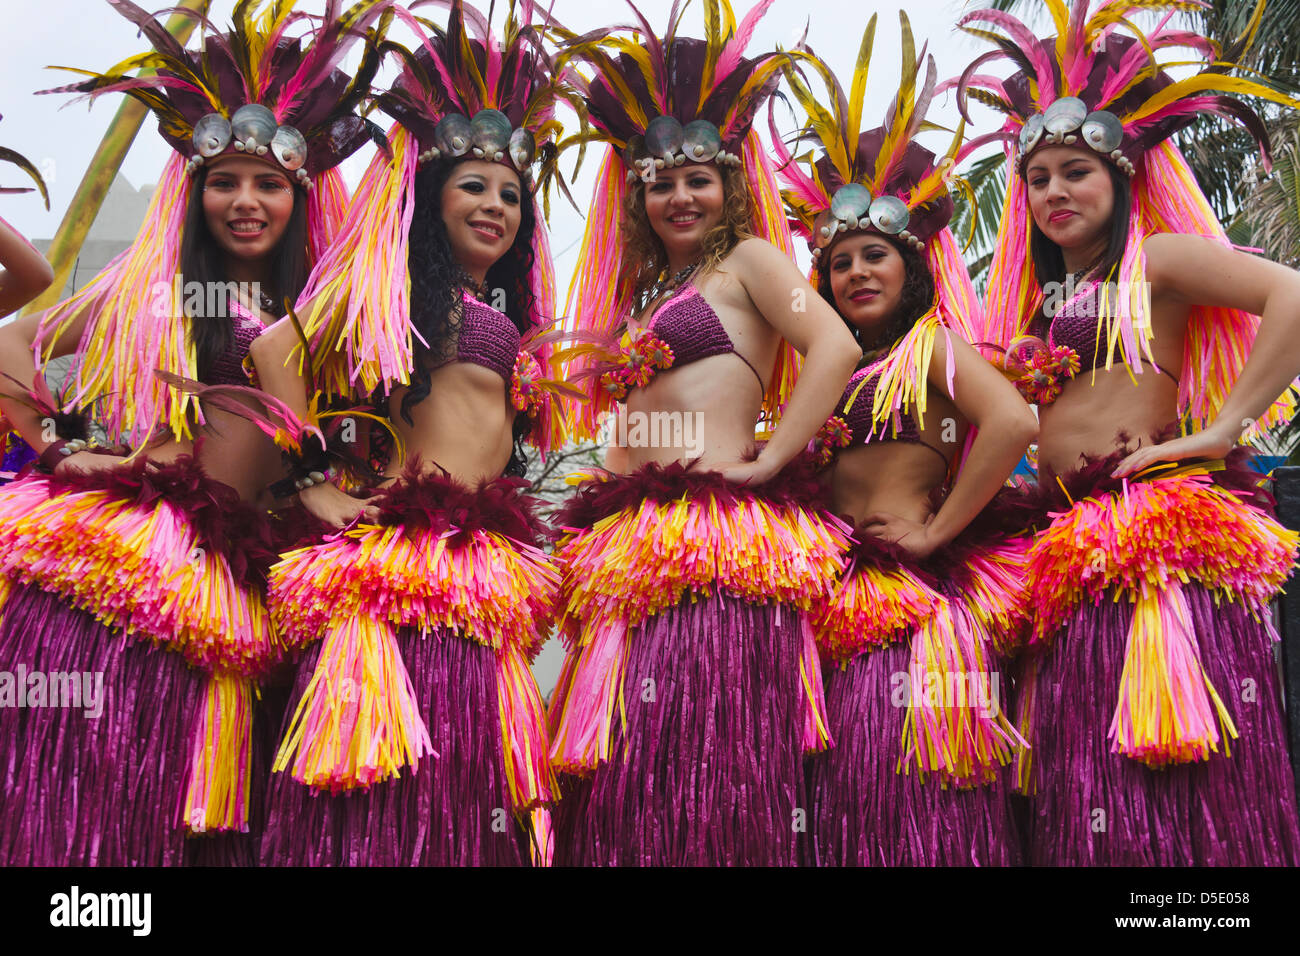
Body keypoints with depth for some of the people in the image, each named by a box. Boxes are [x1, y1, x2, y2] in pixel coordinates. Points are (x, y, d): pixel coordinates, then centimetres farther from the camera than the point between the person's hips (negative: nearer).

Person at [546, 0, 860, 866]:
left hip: (719, 535, -7)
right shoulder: (643, 291, 25)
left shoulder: (748, 258, 6)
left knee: (707, 777, -9)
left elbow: (837, 348, -11)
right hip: (633, 548, 7)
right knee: (627, 782, 5)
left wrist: (768, 463, -12)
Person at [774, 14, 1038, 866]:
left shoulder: (934, 347, 0)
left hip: (918, 602, -6)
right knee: (846, 803, 7)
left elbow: (1014, 421, -18)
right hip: (838, 601, 6)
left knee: (919, 808, -5)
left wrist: (936, 531, -14)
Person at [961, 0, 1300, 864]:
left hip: (1163, 525, -7)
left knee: (1179, 781, -8)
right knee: (1088, 794, 7)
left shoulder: (1158, 258, 2)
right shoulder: (1035, 297, 21)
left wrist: (1224, 429, -15)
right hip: (1074, 548, 7)